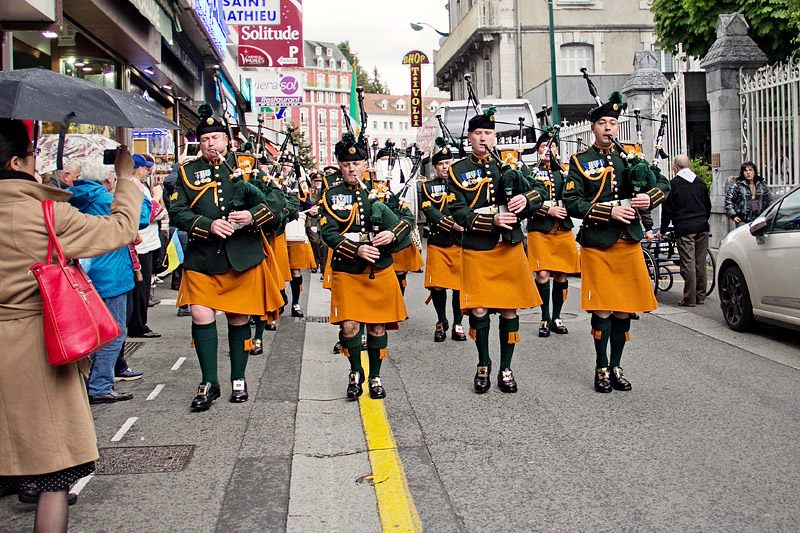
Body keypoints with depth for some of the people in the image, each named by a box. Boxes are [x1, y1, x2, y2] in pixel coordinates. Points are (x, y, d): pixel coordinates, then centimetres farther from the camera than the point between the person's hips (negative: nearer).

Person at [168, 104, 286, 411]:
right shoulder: (188, 173, 8)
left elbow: (277, 199, 1)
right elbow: (177, 212, -1)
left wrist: (252, 215, -17)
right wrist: (209, 225, -16)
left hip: (243, 258, 0)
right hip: (202, 259, 0)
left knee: (239, 319, 8)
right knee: (201, 316, -9)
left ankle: (238, 380, 24)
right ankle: (209, 383, 6)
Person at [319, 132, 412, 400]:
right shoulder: (331, 197, 2)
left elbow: (407, 220, 5)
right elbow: (328, 233, -8)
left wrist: (392, 234, -17)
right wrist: (357, 249, -22)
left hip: (380, 271, 1)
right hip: (346, 272, -1)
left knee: (377, 326, 7)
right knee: (349, 325, -7)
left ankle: (375, 377, 23)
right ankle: (355, 373, 18)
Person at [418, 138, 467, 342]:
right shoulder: (426, 187, 7)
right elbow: (430, 212, -7)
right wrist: (452, 225, -19)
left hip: (461, 242, 1)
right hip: (437, 243, 0)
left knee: (460, 286, 2)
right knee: (437, 286, 0)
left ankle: (457, 325, 17)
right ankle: (441, 322, 20)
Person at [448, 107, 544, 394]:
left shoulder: (508, 164, 10)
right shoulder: (458, 170, 2)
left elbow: (536, 195, 8)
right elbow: (458, 212, -8)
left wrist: (526, 199, -16)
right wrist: (493, 221, -20)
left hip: (510, 247, 2)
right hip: (476, 249, -2)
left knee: (509, 309, 4)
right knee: (478, 309, -1)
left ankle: (506, 368, 18)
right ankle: (483, 364, 21)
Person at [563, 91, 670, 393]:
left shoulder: (631, 156, 13)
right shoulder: (581, 162, 1)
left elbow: (663, 183, 14)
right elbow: (572, 203, -8)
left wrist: (650, 197, -8)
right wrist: (609, 211, -17)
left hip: (629, 243, 4)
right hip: (597, 245, -4)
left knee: (624, 310, 8)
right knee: (602, 310, -3)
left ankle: (616, 366, 22)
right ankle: (601, 368, 12)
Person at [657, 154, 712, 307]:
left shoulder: (673, 184, -4)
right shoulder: (700, 182, 12)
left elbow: (667, 209, -2)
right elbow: (708, 206, 20)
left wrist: (662, 230, 8)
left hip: (684, 229, -5)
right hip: (702, 227, 5)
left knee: (688, 263, -5)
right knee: (700, 263, 9)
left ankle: (689, 299, -3)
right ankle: (700, 296, 16)